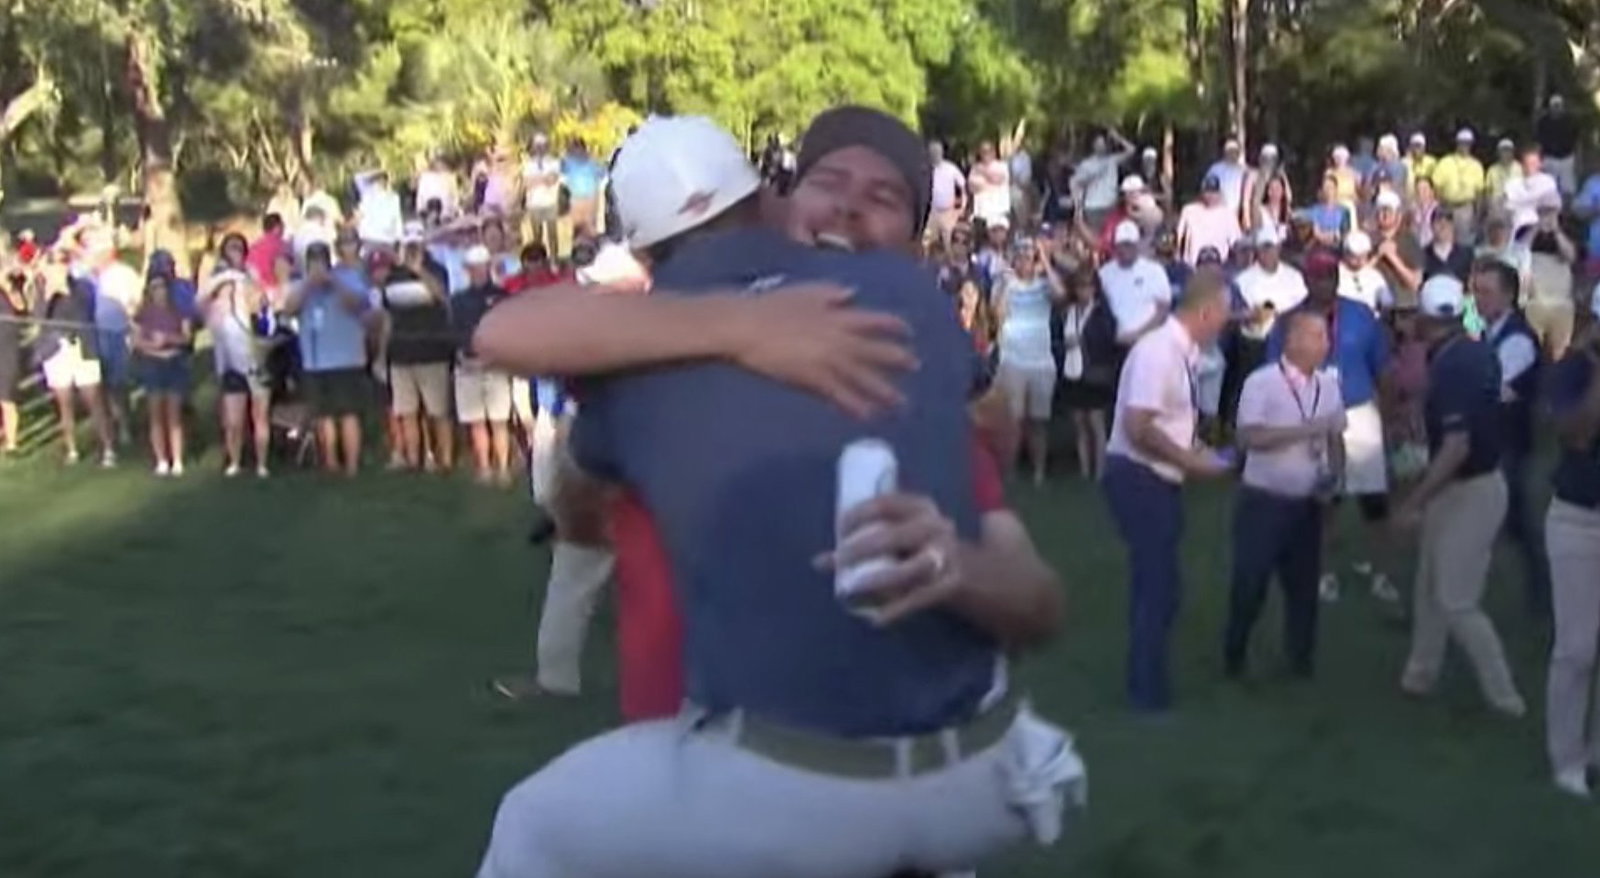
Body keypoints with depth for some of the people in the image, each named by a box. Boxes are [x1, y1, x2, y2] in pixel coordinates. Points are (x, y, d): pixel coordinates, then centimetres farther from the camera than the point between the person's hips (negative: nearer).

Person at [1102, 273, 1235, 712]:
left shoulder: (1182, 351, 7)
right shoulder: (1158, 350, -22)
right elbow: (1137, 428, -27)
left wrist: (1195, 452, 4)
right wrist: (1190, 460, -18)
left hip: (1159, 479, 9)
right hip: (1138, 478, -9)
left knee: (1155, 583, 17)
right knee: (1159, 584, -1)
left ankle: (1148, 682, 30)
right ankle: (1148, 689, 12)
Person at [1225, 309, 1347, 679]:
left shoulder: (1329, 386, 4)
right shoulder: (1261, 382, -14)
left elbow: (1336, 439, 13)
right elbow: (1249, 437, -22)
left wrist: (1333, 477, -4)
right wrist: (1305, 430, -26)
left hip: (1307, 502, 5)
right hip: (1263, 499, -5)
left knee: (1304, 582, 11)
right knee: (1251, 581, 0)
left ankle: (1301, 658, 24)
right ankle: (1233, 655, 17)